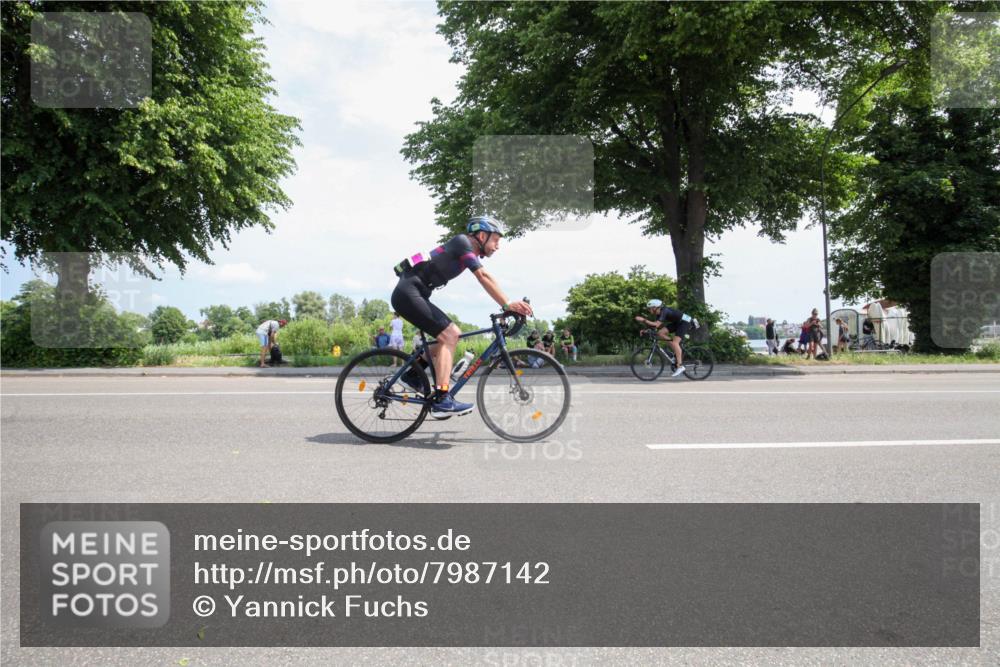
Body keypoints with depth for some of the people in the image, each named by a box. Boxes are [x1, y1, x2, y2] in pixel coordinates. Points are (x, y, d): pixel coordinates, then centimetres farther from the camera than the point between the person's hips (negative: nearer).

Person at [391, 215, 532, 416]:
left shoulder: (470, 253, 18)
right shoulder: (462, 242, -9)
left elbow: (486, 281, 12)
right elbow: (484, 277, -20)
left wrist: (510, 305, 1)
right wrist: (508, 304, -25)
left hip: (414, 294, 10)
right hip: (408, 292, -10)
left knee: (453, 333, 9)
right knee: (449, 336, -16)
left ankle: (414, 373, 17)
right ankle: (441, 400, -21)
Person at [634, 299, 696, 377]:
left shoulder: (664, 311, -27)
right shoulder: (659, 313, 0)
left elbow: (656, 325, -37)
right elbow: (656, 326, 2)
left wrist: (643, 320, -37)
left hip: (685, 322, -9)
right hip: (676, 322, 9)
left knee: (675, 342, -23)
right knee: (660, 333, -6)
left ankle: (680, 366, -23)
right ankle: (677, 351, 3)